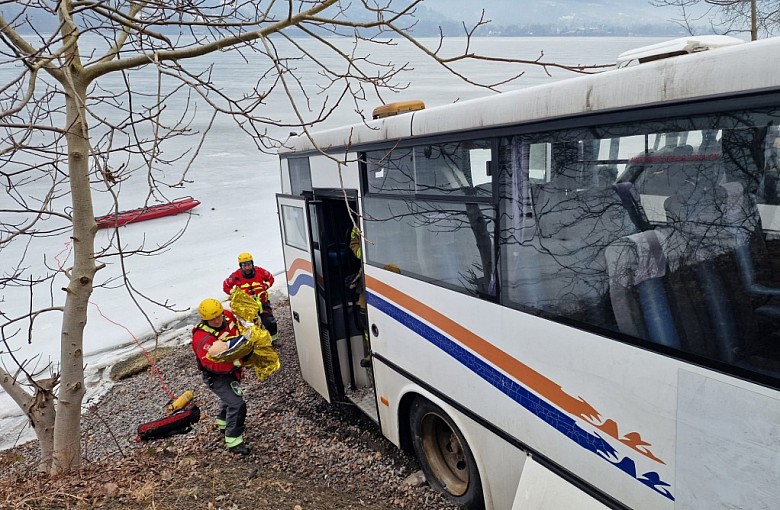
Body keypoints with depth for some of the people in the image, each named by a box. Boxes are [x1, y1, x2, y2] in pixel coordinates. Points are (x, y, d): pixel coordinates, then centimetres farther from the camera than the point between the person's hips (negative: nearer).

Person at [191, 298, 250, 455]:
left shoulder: (228, 316, -14)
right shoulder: (202, 338, -33)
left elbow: (240, 327, 10)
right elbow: (213, 363, -41)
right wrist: (235, 362, -49)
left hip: (231, 371, 8)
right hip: (217, 377, -8)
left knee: (231, 397, 30)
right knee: (237, 404, -17)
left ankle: (223, 423, 58)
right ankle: (233, 441, -2)